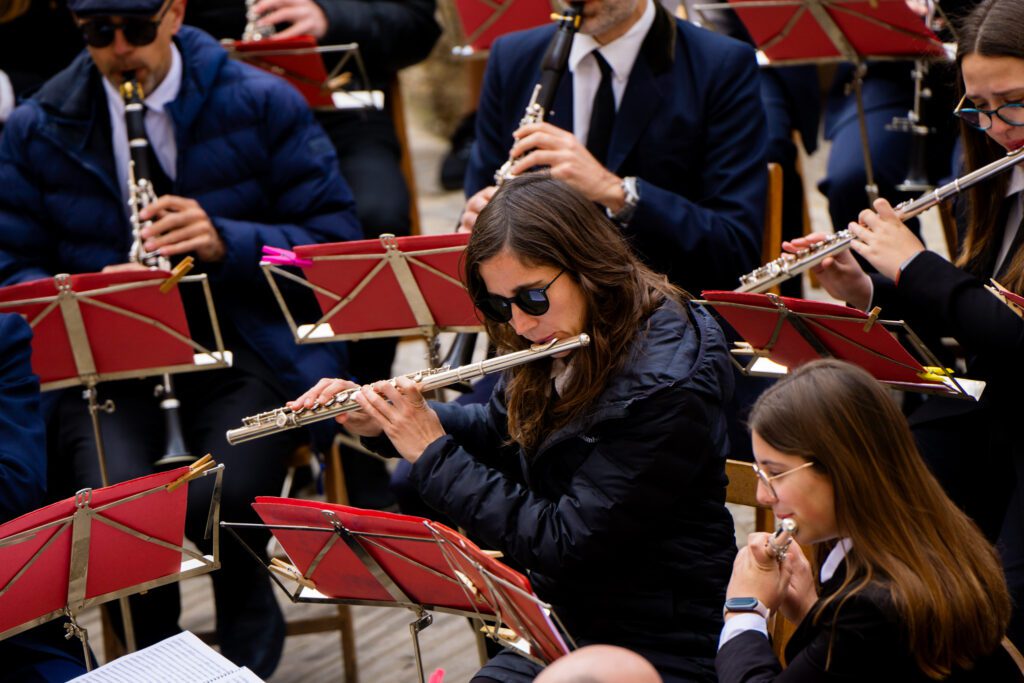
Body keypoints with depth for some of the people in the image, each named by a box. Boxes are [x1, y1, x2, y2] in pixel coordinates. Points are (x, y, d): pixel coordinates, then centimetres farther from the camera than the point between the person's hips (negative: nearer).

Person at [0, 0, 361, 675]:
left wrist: (226, 241, -18)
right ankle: (154, 642, 3)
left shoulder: (265, 106, 2)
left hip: (246, 347, -1)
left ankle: (247, 620, 7)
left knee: (228, 494, -30)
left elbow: (337, 239, -1)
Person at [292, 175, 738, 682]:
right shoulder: (552, 349, 2)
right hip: (564, 629, 7)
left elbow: (562, 546, -24)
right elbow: (498, 433, 22)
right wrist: (383, 422, 5)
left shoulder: (664, 391, -24)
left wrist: (433, 454, -17)